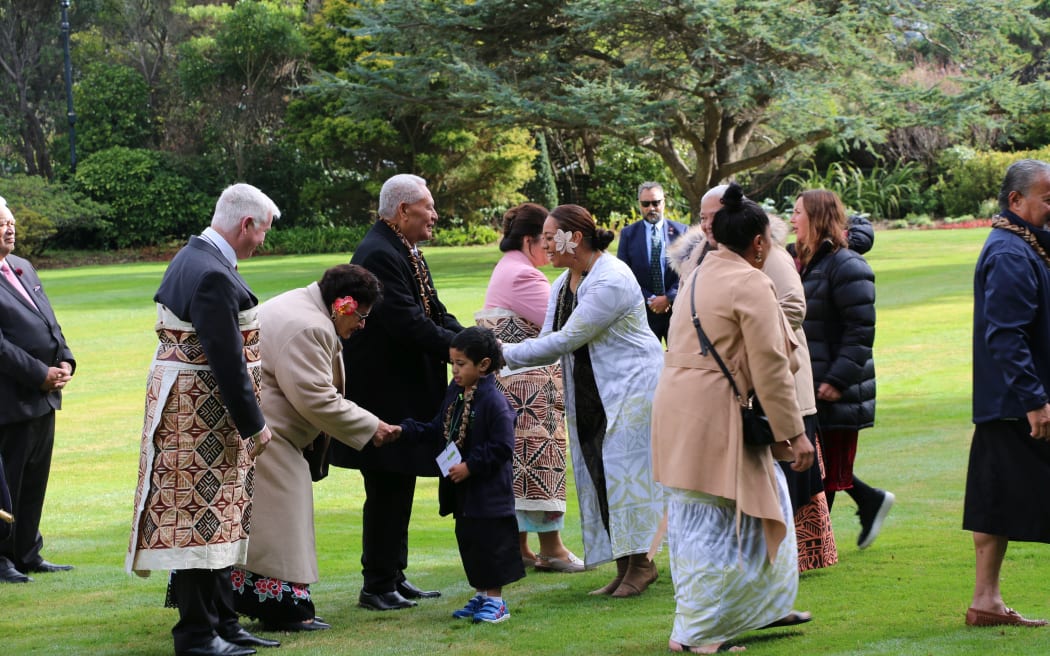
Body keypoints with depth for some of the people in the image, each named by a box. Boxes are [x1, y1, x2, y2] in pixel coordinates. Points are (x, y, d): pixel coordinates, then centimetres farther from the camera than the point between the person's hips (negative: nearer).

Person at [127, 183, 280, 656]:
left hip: (192, 410, 11)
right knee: (201, 516, -4)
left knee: (216, 520, 15)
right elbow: (227, 361, -23)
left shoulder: (195, 256, 11)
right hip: (201, 415, -11)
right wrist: (254, 425, -15)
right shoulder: (214, 277, -23)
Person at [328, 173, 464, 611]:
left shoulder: (408, 253, 13)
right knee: (386, 490, -5)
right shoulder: (379, 256, -20)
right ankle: (377, 587, 2)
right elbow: (409, 325, -26)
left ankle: (393, 578, 22)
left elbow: (435, 314, 13)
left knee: (398, 488, 15)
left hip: (406, 393, 10)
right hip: (384, 395, -10)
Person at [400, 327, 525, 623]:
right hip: (461, 488, 8)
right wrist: (405, 430, 0)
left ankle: (495, 600, 8)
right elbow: (438, 431, 12)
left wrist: (470, 466, -20)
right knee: (468, 540, 14)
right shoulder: (455, 393, 7)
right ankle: (481, 595, 25)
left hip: (489, 490, -8)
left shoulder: (493, 401, -18)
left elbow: (502, 447, -19)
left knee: (490, 542, -2)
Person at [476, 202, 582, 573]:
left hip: (510, 383, 10)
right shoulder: (522, 275, -16)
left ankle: (518, 547, 11)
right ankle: (551, 548, -4)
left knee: (516, 460, 10)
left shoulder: (507, 269, 17)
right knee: (539, 458, -7)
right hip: (530, 384, -10)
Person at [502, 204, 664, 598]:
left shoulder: (611, 281, -21)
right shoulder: (563, 284, 9)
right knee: (595, 475, 6)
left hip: (630, 385, -9)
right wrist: (501, 356, -11)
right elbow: (550, 341, 5)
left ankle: (640, 562, 1)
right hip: (588, 395, 9)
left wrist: (506, 354, -20)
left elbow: (566, 340, -23)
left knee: (621, 472, -9)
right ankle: (623, 568, 12)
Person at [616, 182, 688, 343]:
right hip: (643, 310, 0)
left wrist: (669, 298, -11)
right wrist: (648, 300, -9)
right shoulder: (628, 234, 5)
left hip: (675, 305, 0)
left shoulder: (680, 231, 4)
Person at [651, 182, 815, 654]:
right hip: (714, 415, -10)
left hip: (678, 409, 10)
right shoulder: (751, 285, -13)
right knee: (717, 524, -3)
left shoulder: (698, 278, 16)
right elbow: (770, 367, -16)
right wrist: (794, 433, -11)